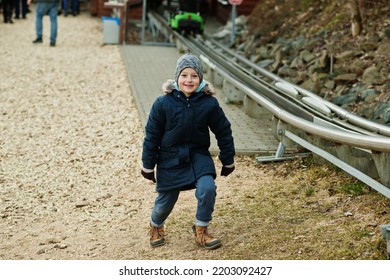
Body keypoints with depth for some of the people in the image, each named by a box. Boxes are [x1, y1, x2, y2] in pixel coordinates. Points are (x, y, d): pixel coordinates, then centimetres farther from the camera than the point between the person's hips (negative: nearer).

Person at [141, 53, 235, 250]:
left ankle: (201, 230, 4)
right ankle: (156, 226, 43)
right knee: (166, 199, 7)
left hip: (198, 154, 1)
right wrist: (148, 165, 0)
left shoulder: (209, 103, -10)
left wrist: (228, 160, 8)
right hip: (170, 158, -1)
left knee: (207, 188, -21)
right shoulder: (163, 103, -14)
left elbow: (223, 131, 2)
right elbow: (152, 135, -4)